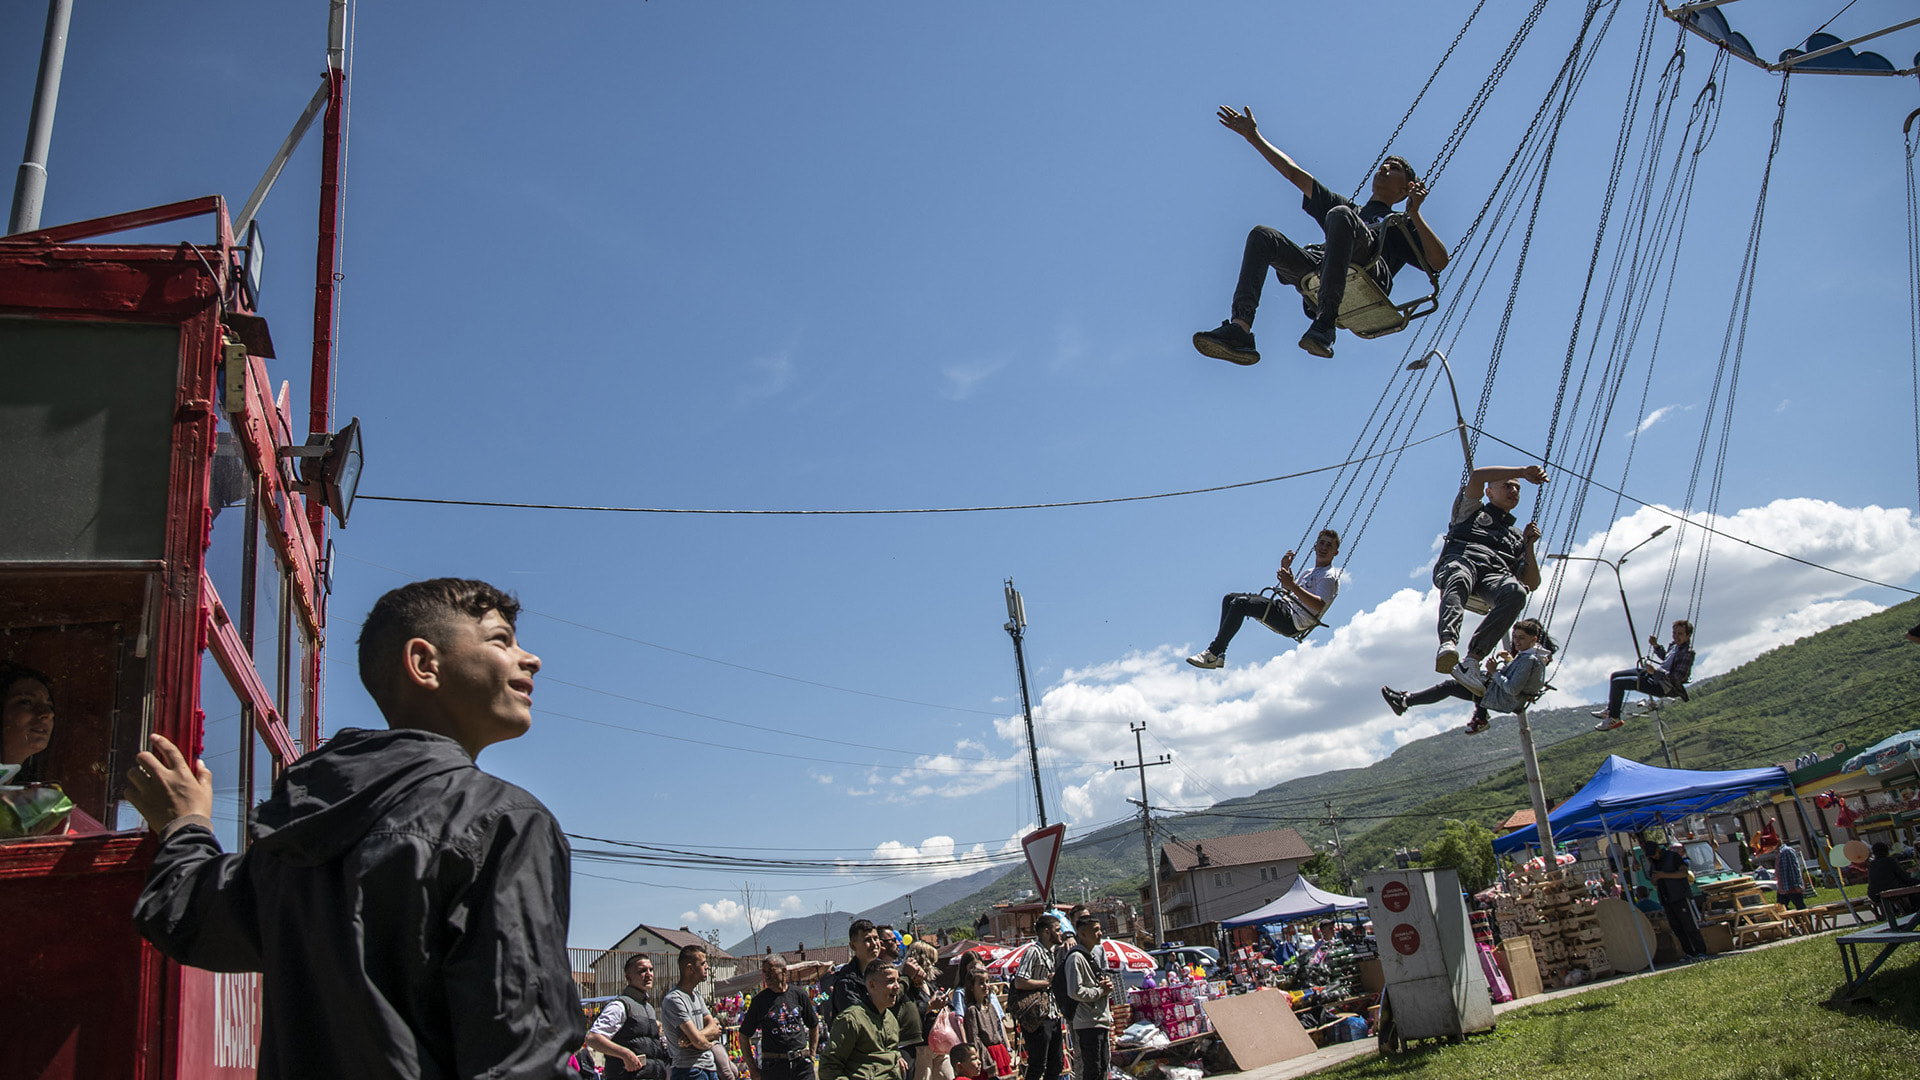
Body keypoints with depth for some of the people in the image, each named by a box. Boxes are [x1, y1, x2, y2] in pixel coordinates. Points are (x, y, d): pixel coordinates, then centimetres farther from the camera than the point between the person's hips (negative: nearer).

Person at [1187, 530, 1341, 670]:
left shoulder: (1330, 576, -1)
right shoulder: (1310, 573, 28)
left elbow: (1319, 606, -18)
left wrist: (1293, 586, -26)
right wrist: (1286, 570, 19)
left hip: (1295, 622, -10)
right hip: (1285, 611, 10)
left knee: (1239, 604, -25)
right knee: (1230, 598, 5)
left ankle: (1212, 654, -24)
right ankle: (1220, 655, -7)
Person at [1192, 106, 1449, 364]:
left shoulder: (1401, 224, 30)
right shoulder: (1347, 207, 42)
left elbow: (1439, 263, 12)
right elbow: (1296, 174, 39)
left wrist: (1414, 214, 4)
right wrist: (1254, 137, 37)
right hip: (1317, 272, 4)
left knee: (1340, 215, -30)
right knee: (1262, 236, -14)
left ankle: (1325, 324, -44)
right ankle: (1240, 328, -35)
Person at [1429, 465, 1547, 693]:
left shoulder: (1517, 537, 40)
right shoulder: (1472, 511, 33)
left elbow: (1532, 584, 28)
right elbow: (1476, 477, 10)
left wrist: (1529, 546, 16)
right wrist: (1523, 471, 9)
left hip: (1497, 572, 2)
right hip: (1461, 557, -2)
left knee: (1516, 592, -36)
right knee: (1459, 579, -42)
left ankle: (1472, 660, -47)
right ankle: (1448, 644, -64)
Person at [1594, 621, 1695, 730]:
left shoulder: (1686, 653, -22)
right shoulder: (1677, 645, 7)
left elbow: (1677, 678, -27)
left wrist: (1655, 672, -30)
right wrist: (1656, 646, 13)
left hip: (1663, 687, -10)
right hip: (1655, 675, 10)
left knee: (1617, 683, -18)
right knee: (1615, 676, 13)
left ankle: (1614, 719, -6)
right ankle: (1610, 710, 24)